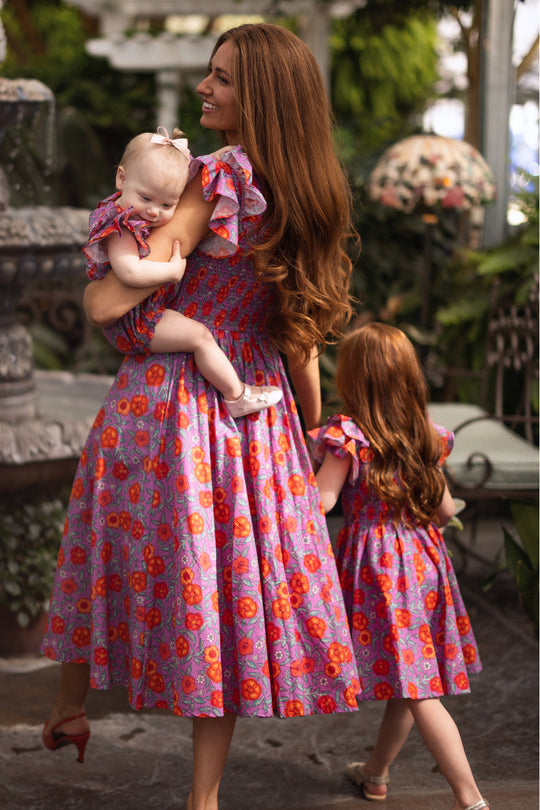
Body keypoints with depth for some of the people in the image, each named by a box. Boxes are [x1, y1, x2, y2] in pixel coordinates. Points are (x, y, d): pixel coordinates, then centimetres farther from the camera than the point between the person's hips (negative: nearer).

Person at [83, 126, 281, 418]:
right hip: (133, 321, -11)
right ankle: (237, 396, -3)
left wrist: (212, 161, 7)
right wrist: (173, 270, -30)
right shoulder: (121, 228, -27)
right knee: (199, 335, -14)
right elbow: (130, 271, -43)